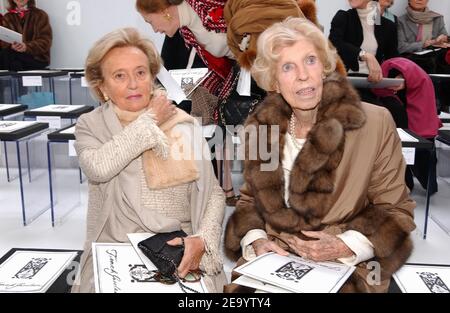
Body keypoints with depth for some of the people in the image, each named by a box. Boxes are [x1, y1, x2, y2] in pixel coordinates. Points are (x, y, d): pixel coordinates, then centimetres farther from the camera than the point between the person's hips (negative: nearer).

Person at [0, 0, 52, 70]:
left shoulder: (40, 15, 7)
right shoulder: (7, 18, 15)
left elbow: (45, 41, -4)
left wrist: (27, 47, -23)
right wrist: (12, 46, -23)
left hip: (37, 58, -3)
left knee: (6, 54, -30)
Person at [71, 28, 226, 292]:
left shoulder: (184, 124, 5)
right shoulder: (90, 125, 3)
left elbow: (213, 192, 3)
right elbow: (98, 169, -19)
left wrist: (203, 239, -16)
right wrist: (149, 119, -9)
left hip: (180, 250, 1)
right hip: (116, 252, 0)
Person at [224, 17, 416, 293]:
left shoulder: (375, 123, -8)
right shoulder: (260, 126, 1)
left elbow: (395, 211, -1)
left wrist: (347, 246, -16)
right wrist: (255, 240, -7)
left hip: (347, 268, -2)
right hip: (273, 262, 2)